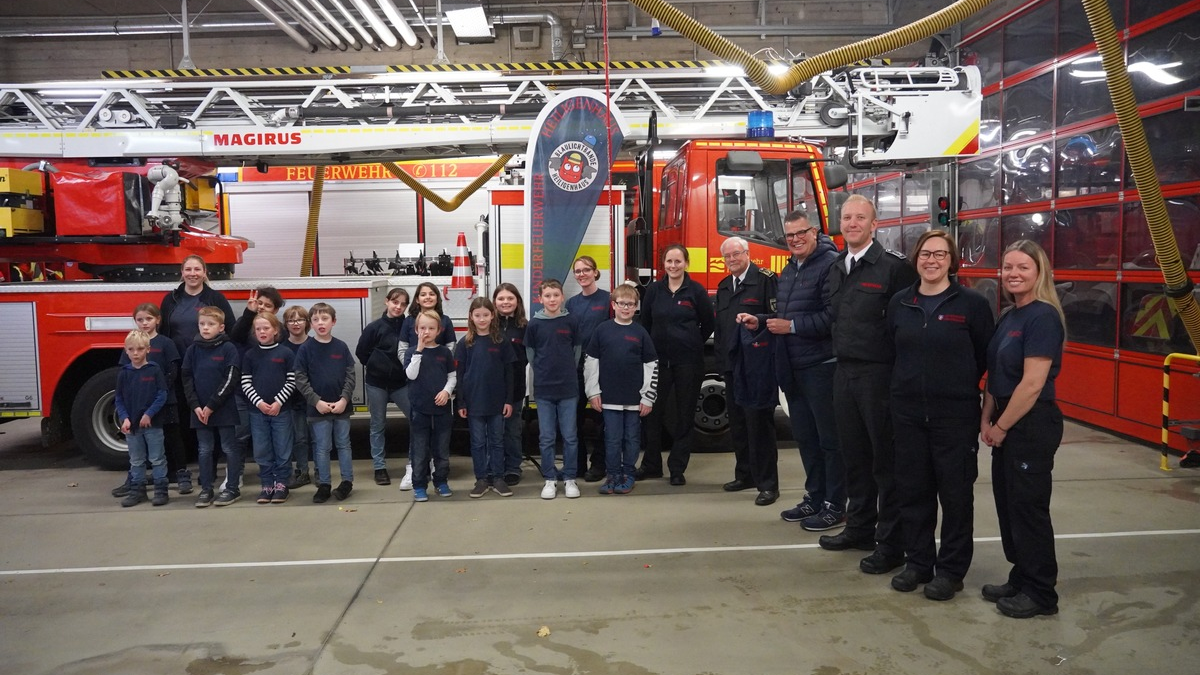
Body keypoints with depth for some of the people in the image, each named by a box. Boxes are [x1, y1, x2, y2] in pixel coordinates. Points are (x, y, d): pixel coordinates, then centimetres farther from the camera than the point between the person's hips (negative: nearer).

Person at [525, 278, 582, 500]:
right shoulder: (534, 324, -1)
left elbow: (577, 351, 9)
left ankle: (570, 478, 14)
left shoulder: (570, 322, 0)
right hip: (543, 389, 0)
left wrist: (566, 371, 8)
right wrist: (544, 371, 7)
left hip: (568, 388, 0)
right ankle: (550, 479, 16)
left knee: (570, 437, 4)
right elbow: (530, 354, 8)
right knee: (546, 438, 5)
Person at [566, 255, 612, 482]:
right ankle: (577, 464, 19)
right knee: (574, 415, 8)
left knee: (600, 415, 4)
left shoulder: (607, 299, -3)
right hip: (576, 365, 4)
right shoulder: (571, 303, 11)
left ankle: (598, 464, 14)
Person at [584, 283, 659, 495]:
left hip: (635, 398, 0)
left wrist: (648, 397, -2)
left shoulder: (640, 333, 1)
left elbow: (651, 366, 2)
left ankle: (628, 475, 22)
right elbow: (590, 362, 3)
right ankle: (612, 475, 17)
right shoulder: (602, 330, 2)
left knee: (632, 438, 9)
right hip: (610, 398, 0)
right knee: (613, 439, 5)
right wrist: (593, 392, -1)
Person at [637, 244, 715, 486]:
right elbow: (645, 324, 12)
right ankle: (651, 465, 19)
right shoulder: (654, 290, 5)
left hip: (688, 363, -2)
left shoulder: (696, 291, -2)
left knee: (684, 416, 5)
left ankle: (678, 469, 14)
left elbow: (707, 325, 6)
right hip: (659, 360, 2)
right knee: (654, 413, 7)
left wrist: (690, 345, 8)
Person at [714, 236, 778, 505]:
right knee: (737, 424, 13)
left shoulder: (765, 279, -6)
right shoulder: (724, 287, 17)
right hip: (731, 365, 7)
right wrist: (720, 356, 16)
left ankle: (768, 483, 1)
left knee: (761, 424, -4)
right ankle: (745, 475, 26)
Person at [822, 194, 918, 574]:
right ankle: (860, 528, 29)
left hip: (879, 374, -7)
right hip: (844, 372, 7)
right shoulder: (836, 268, 13)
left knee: (886, 459, 0)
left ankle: (891, 543, 10)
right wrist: (841, 353, 14)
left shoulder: (893, 266, -10)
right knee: (854, 454, 15)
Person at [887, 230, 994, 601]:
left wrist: (960, 386, 5)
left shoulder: (972, 303, -5)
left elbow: (986, 356, 1)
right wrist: (910, 385, 10)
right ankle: (918, 562, 25)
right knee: (912, 490, 10)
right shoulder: (899, 303, 6)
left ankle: (952, 570, 19)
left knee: (956, 493, 5)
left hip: (956, 414, -3)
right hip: (908, 413, 4)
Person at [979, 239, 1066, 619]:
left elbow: (1032, 383, -21)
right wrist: (986, 420, 3)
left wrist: (1001, 427, -13)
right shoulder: (1007, 318, 11)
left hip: (1033, 425, -8)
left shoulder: (1043, 317, -16)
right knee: (1008, 503, 14)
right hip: (1006, 424, 8)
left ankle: (1040, 593, 15)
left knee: (1028, 506, 1)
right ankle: (1020, 579, 28)